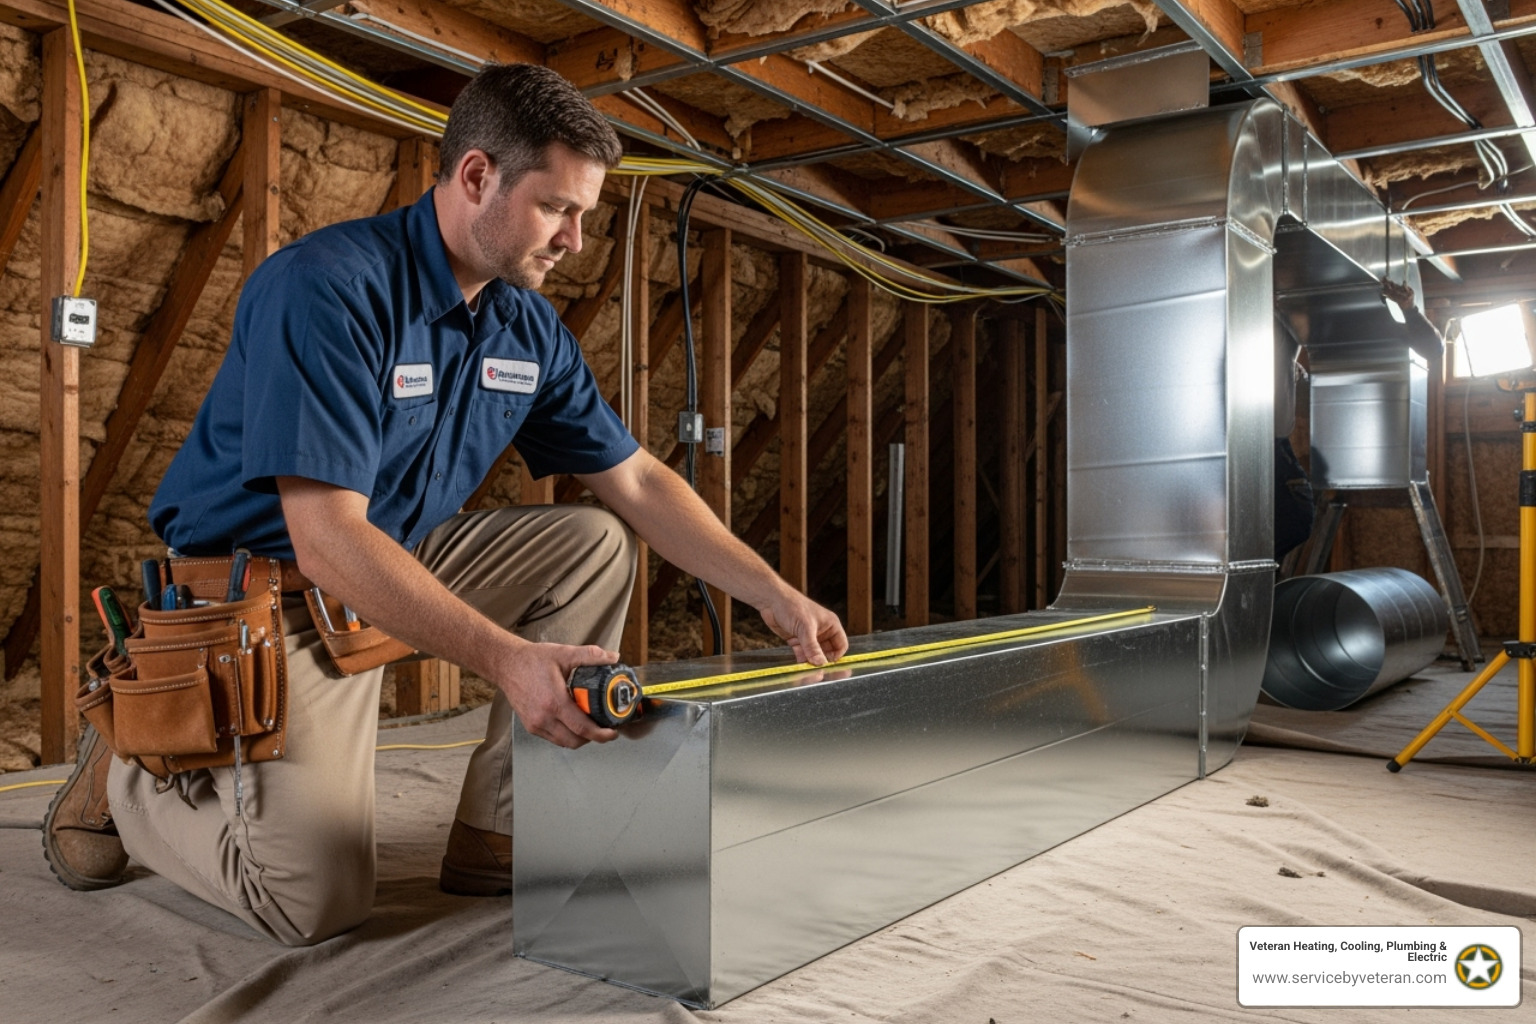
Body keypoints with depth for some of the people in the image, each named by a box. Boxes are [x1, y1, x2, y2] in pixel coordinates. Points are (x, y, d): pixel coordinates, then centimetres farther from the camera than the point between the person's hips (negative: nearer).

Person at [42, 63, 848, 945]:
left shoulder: (530, 326, -1)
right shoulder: (326, 287, -25)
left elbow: (639, 482, 3)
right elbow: (327, 542, -32)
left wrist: (778, 597, -4)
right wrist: (508, 659, -40)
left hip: (405, 556, 7)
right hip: (264, 585, -7)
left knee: (597, 544, -8)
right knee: (320, 902, -16)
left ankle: (499, 835, -3)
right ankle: (129, 774, 13)